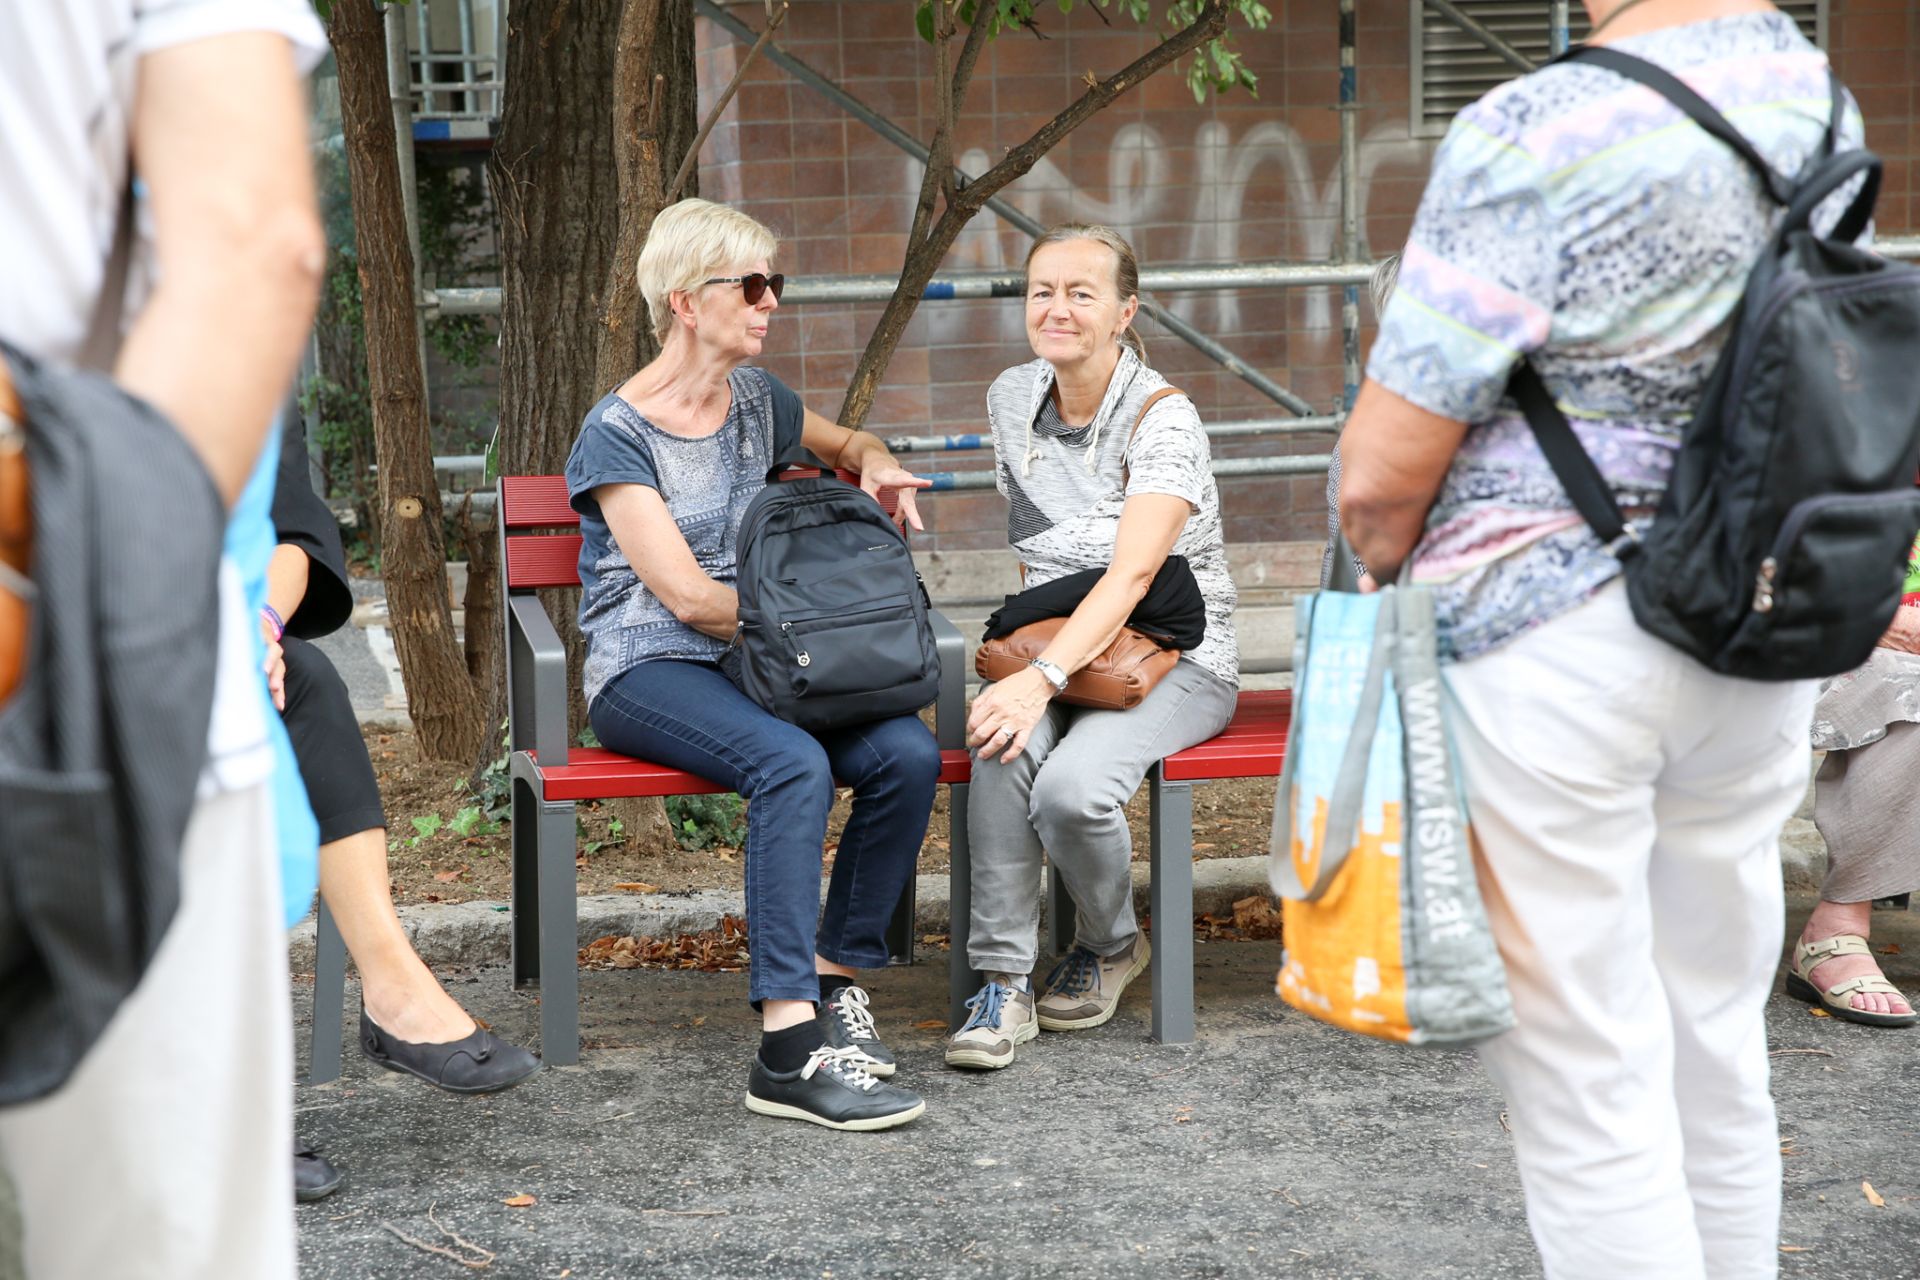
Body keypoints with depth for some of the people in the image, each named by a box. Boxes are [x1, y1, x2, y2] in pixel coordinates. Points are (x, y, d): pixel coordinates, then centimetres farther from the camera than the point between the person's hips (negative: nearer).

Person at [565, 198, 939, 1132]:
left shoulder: (756, 399, 14)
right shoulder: (617, 434, -6)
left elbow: (849, 444, 35)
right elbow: (690, 597, -12)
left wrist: (875, 466, 11)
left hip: (751, 662, 6)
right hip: (649, 672, -6)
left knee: (908, 753, -24)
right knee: (793, 763, -37)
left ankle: (835, 978, -10)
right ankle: (789, 1047, -38)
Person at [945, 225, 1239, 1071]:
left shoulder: (1164, 420, -16)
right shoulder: (1011, 399, 5)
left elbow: (1132, 574, -28)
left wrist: (1045, 677, -39)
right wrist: (1031, 656, 8)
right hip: (1056, 643, 5)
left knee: (1071, 786, -33)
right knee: (1002, 754, -31)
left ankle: (1110, 945, 0)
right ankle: (1004, 979, -23)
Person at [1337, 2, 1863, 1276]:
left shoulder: (1536, 134, -18)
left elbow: (1381, 474, -16)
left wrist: (1379, 580, 5)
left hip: (1552, 648, -7)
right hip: (1760, 644, 7)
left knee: (1586, 1085, 1)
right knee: (1716, 1052, 18)